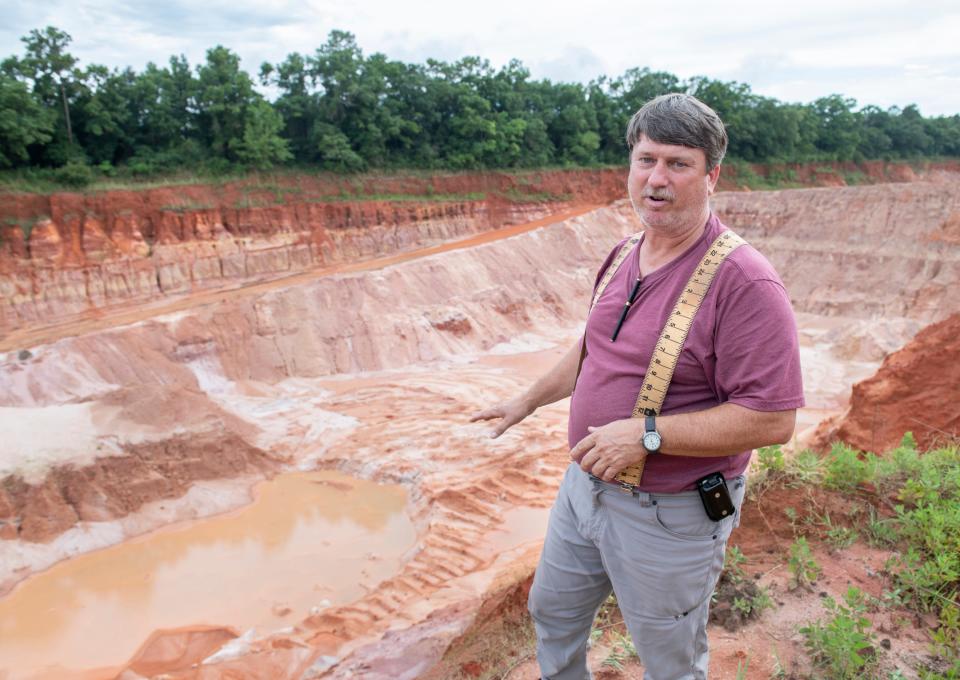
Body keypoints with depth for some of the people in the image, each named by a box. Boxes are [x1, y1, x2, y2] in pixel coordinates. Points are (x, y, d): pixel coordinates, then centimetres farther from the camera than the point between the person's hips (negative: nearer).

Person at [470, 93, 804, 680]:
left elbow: (773, 419, -25)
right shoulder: (625, 258, 2)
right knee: (552, 611, 27)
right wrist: (527, 402, 22)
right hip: (585, 487, 7)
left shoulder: (744, 281, -23)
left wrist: (647, 434, -27)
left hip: (668, 516, -7)